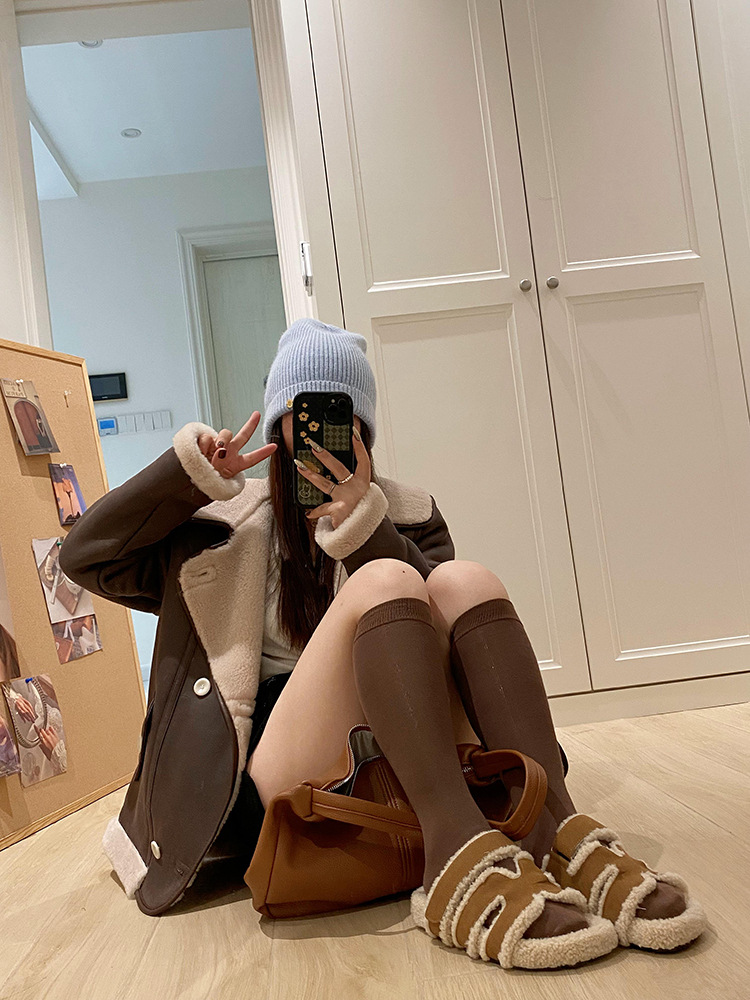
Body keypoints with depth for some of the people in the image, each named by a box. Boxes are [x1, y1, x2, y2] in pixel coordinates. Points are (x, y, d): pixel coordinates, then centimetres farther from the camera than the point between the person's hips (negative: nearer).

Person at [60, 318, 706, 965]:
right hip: (280, 780, -2)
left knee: (464, 581, -21)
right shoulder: (230, 522, 11)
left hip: (405, 770, 3)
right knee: (383, 583, -25)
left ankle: (556, 837, -33)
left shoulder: (407, 512, 15)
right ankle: (462, 857, -41)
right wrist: (188, 469, -2)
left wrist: (365, 524, -13)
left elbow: (438, 619, -1)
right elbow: (85, 555, 7)